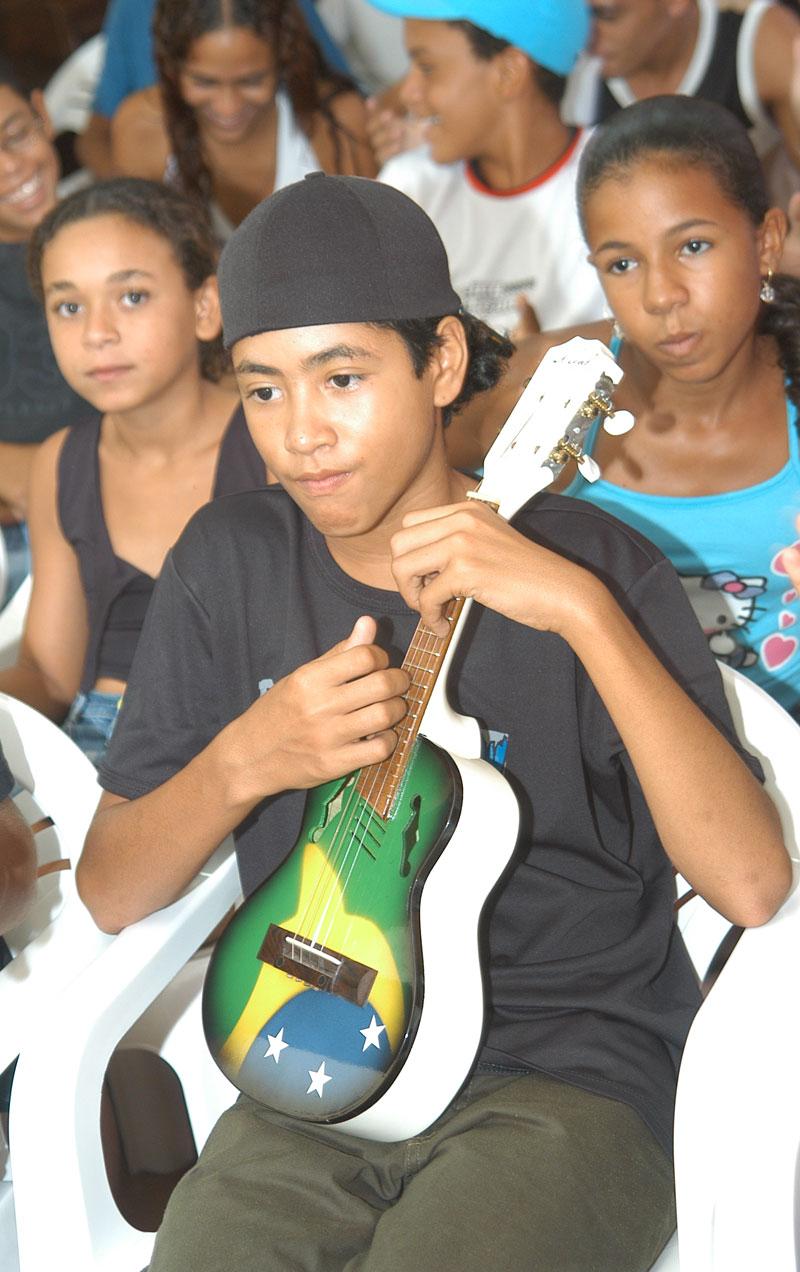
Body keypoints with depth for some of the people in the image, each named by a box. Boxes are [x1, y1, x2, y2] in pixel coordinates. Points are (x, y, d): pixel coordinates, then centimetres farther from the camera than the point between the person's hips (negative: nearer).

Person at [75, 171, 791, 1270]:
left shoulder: (590, 562, -7)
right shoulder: (231, 563, 3)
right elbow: (111, 894, 5)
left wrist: (584, 613, -26)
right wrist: (244, 760, -14)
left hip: (571, 1076, -3)